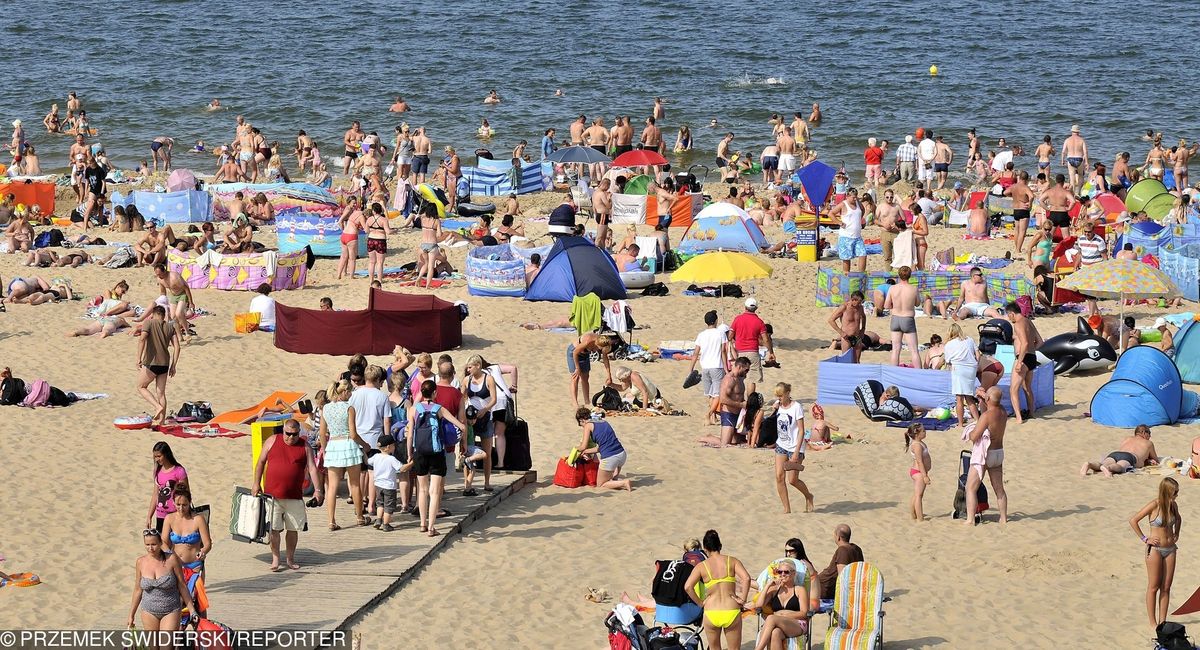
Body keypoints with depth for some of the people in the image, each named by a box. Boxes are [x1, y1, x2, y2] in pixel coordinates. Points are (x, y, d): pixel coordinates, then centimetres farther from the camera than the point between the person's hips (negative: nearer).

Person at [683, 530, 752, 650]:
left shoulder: (702, 566, 1)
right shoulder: (732, 561, 2)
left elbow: (687, 587, -10)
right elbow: (746, 578, -12)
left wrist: (700, 603, 2)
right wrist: (743, 600, -3)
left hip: (711, 613, 0)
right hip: (731, 612, 0)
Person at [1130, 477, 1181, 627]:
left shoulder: (1173, 505, 3)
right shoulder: (1154, 505, -15)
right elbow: (1133, 520, -14)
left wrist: (1176, 534, 12)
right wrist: (1144, 539, -11)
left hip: (1170, 549, 6)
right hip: (1155, 549, -6)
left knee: (1166, 588, 7)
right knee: (1153, 587, 3)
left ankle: (1162, 621, 14)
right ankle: (1152, 622, 10)